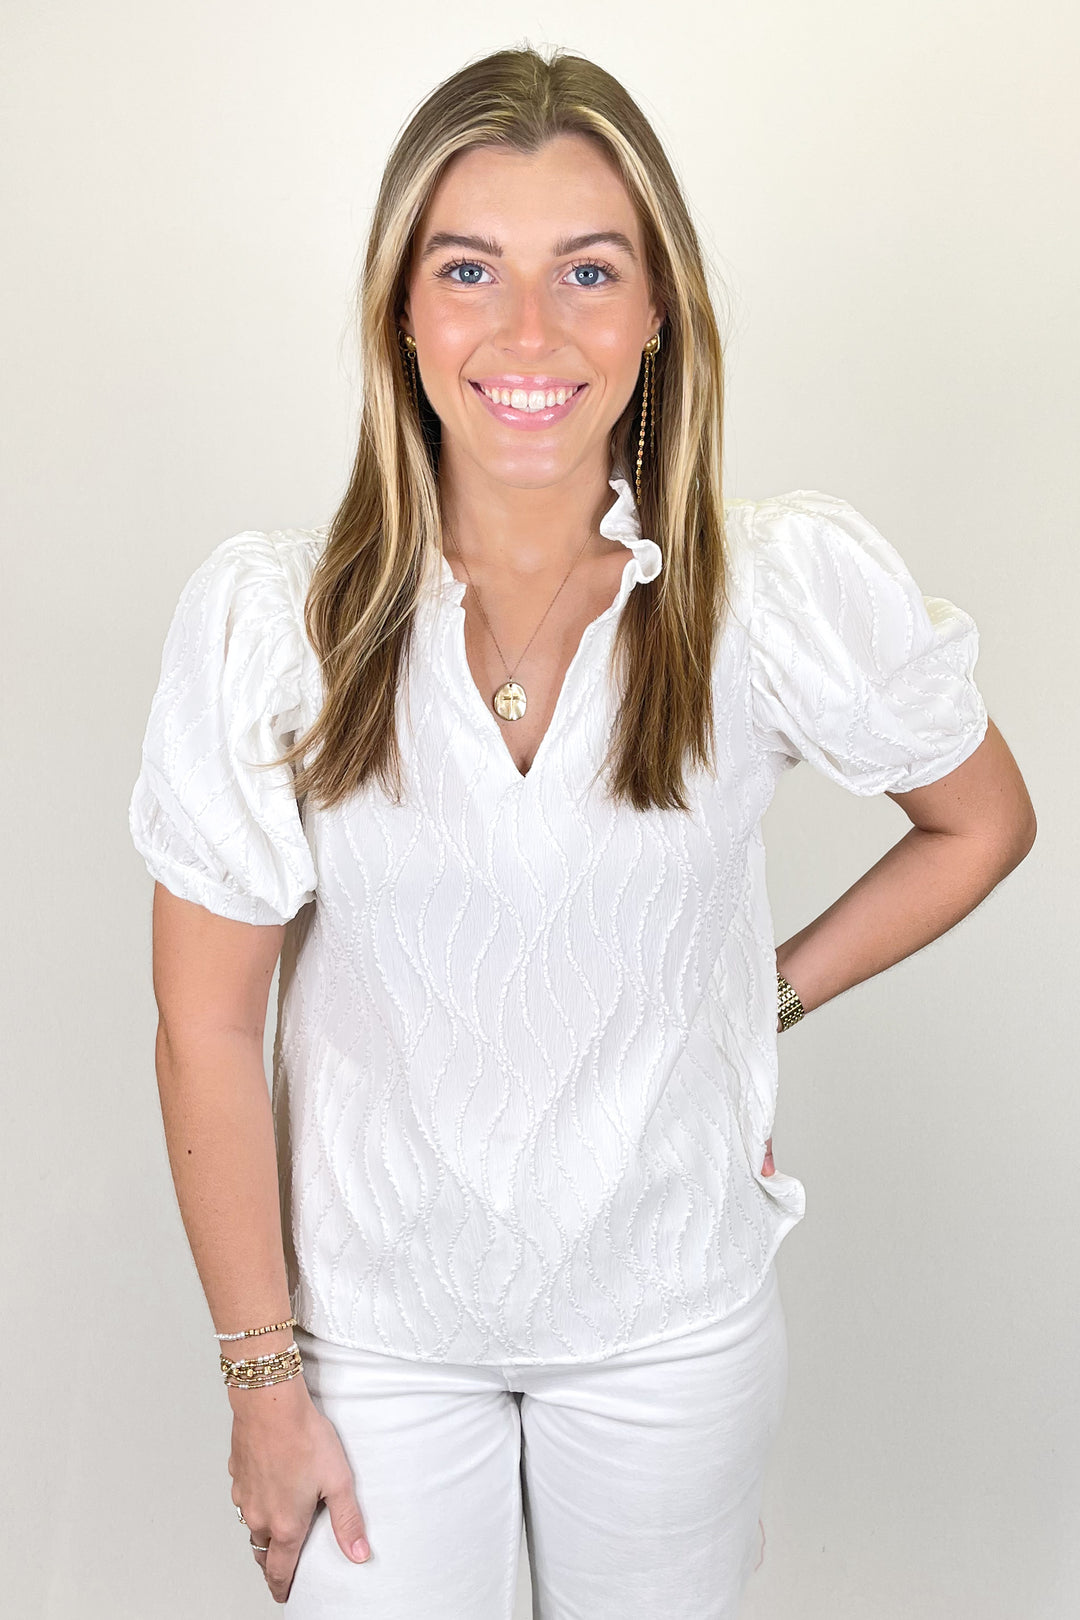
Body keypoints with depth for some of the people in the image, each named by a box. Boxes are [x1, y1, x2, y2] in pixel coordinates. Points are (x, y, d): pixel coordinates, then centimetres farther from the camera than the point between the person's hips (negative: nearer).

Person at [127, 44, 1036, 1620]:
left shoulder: (796, 591, -15)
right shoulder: (262, 618, -16)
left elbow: (983, 823, 5)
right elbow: (209, 1031, -9)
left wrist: (770, 993, -1)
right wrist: (264, 1376, -4)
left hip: (675, 1315, 1)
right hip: (373, 1319, 0)